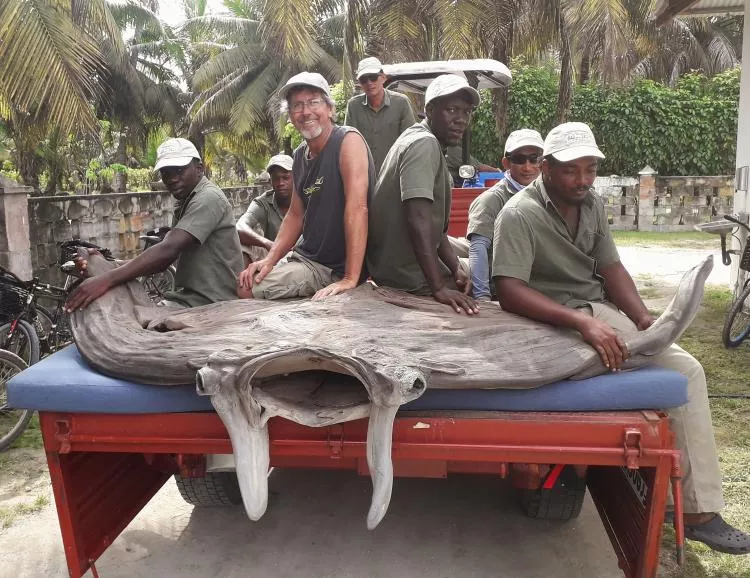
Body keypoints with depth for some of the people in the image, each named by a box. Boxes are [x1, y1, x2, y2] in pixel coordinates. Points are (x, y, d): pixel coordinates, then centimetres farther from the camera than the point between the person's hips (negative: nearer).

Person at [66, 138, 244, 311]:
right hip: (188, 300, 9)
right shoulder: (184, 205, 17)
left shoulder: (208, 198, -14)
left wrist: (107, 280, -31)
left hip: (211, 305, -9)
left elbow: (168, 250, -27)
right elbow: (161, 259, 8)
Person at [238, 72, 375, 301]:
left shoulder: (348, 140, -17)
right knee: (246, 288, 0)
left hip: (341, 268, -6)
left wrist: (350, 279, -33)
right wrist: (270, 260, -1)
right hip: (306, 258, 7)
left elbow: (357, 208, -27)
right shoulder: (300, 155, 8)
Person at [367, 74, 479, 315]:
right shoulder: (424, 144, -18)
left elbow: (434, 225, 12)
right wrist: (439, 287, -31)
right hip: (410, 278, -10)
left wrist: (456, 268, 0)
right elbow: (419, 219, -29)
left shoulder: (432, 146, 14)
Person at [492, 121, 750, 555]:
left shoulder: (593, 205, 10)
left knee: (687, 368, -5)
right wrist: (582, 321, -34)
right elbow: (509, 291, -25)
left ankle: (700, 509, 4)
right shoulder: (520, 215, -15)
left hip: (604, 311, 8)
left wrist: (645, 319, -8)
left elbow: (612, 269, 9)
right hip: (560, 320, -8)